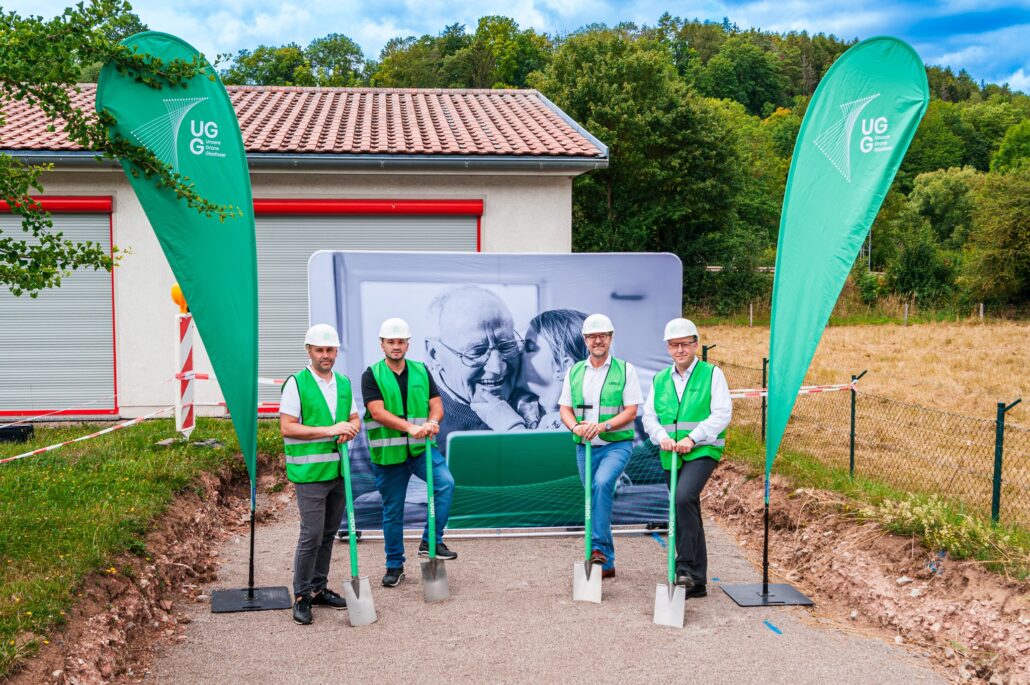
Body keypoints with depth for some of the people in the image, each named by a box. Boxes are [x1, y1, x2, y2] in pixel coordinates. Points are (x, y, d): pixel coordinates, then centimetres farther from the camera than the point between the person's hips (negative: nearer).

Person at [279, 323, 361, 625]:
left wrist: (350, 429, -7)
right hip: (310, 473, -6)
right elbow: (287, 428, -13)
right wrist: (329, 430, -19)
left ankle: (318, 589, 25)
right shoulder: (296, 383, -8)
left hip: (338, 471, 6)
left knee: (328, 534, 13)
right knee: (311, 535, -6)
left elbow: (355, 418, 18)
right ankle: (301, 597, 6)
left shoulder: (344, 383, 11)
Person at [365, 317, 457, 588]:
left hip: (421, 448, 2)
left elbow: (436, 404, 3)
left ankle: (431, 542, -9)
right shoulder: (372, 375, -2)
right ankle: (394, 566, 24)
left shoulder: (421, 371, 9)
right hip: (388, 453, -2)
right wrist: (411, 427, -29)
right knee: (392, 512, 8)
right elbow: (378, 412, -15)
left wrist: (431, 423, -21)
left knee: (445, 482, -23)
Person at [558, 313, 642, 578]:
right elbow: (565, 409, 9)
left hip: (617, 444, -4)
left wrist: (602, 426, -21)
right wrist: (576, 427, -14)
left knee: (603, 483, -30)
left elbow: (631, 411, -7)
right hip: (585, 447, 4)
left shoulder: (625, 370, 0)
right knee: (593, 500, 7)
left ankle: (599, 546, -24)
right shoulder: (574, 372, 10)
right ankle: (606, 563, 18)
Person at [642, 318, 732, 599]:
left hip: (703, 452, -5)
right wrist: (662, 437, -12)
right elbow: (649, 415, 9)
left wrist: (692, 439, -18)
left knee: (684, 498, -29)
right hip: (671, 457, 6)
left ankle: (685, 567, -20)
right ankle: (696, 581, 20)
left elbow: (722, 414, -9)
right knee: (687, 515, 11)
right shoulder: (660, 379, 13)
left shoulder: (712, 374, -1)